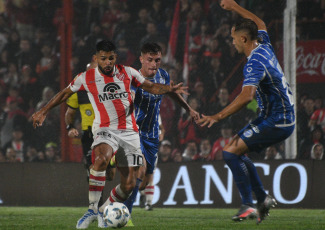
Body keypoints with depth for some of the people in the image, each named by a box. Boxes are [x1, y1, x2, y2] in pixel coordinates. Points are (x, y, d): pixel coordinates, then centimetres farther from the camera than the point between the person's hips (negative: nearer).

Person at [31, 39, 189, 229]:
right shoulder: (86, 78, 0)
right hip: (105, 129, -3)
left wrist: (170, 89, -5)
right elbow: (65, 94, 14)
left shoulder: (127, 73, 4)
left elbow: (151, 87, 13)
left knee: (129, 185, -2)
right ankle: (92, 209, -31)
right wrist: (44, 112, 14)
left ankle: (103, 211, 24)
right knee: (101, 160, -37)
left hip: (129, 131, 3)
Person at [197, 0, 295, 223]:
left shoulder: (255, 62, -22)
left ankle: (248, 205, -15)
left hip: (275, 122, -10)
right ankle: (263, 198, 14)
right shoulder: (264, 47, 6)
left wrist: (218, 116, -37)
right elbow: (260, 24, 30)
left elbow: (247, 96, -35)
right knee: (238, 151, 15)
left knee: (231, 152, -14)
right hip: (284, 118, 10)